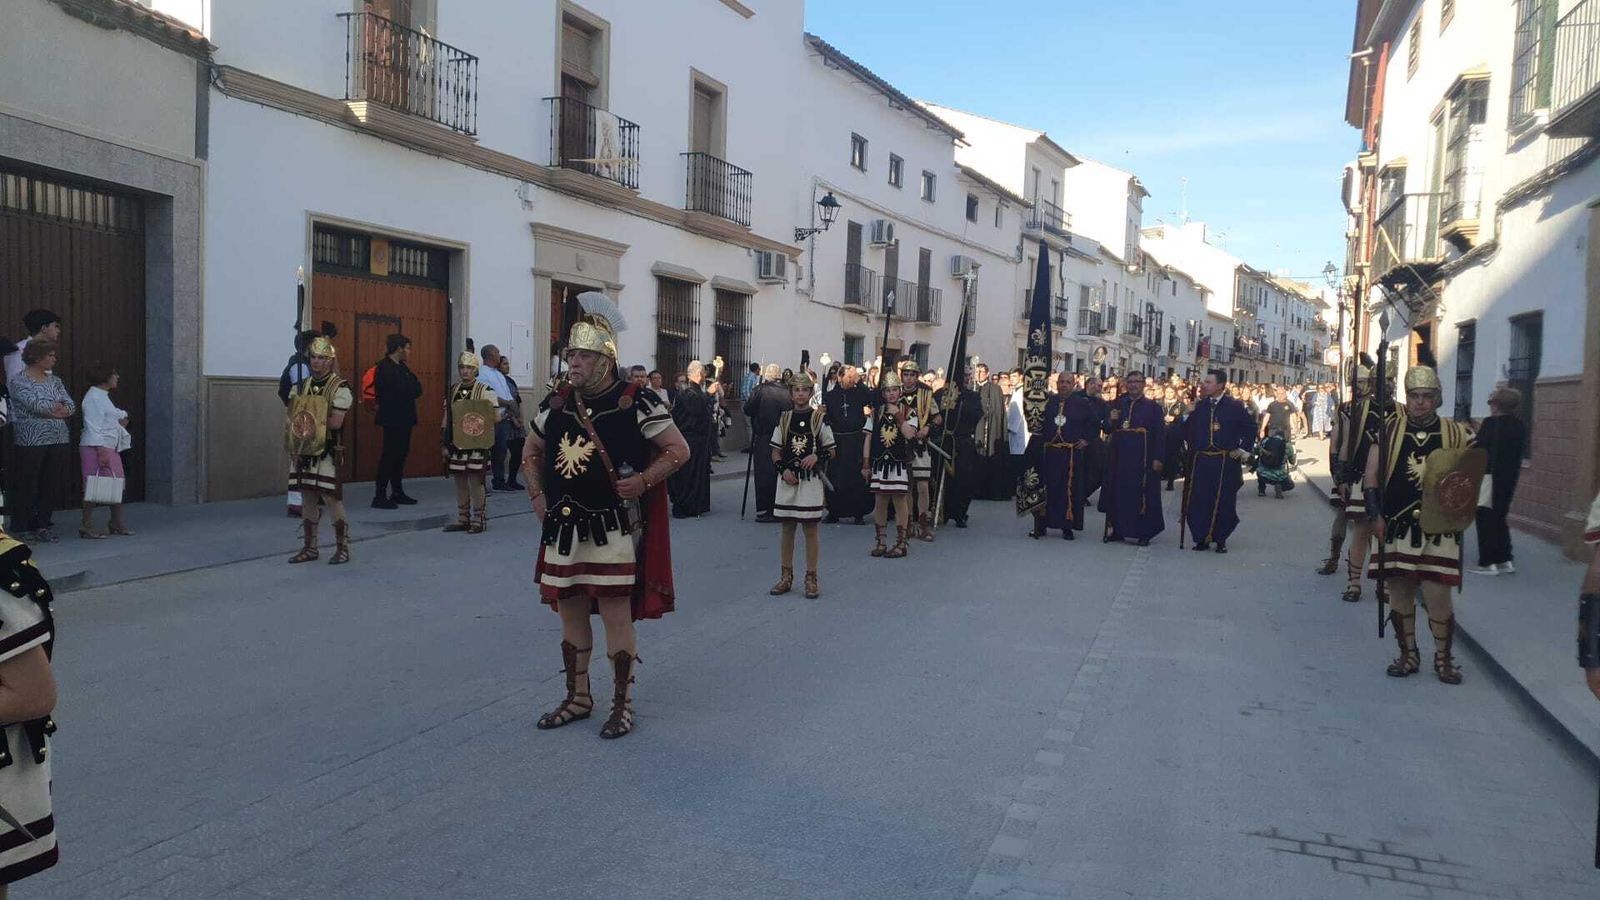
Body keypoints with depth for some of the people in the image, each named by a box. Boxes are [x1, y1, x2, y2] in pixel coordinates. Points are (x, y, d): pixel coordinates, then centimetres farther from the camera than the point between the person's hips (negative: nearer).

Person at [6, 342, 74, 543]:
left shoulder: (55, 381, 14)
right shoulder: (19, 381, -5)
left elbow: (71, 406, 4)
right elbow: (35, 404, -18)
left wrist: (48, 410, -13)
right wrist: (58, 409, -4)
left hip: (57, 441, 6)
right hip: (31, 441, -6)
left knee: (51, 485, 7)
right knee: (28, 486, 0)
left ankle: (43, 525, 17)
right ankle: (22, 528, 9)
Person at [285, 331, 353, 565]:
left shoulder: (340, 388, -7)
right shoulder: (300, 387, 13)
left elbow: (336, 422, -16)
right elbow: (292, 418, 11)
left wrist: (313, 422, -10)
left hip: (328, 453, -6)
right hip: (303, 452, 6)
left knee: (333, 499, -5)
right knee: (307, 499, 10)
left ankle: (342, 548, 3)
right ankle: (310, 547, 20)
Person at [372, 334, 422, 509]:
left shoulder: (402, 367, 16)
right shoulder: (385, 367, -12)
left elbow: (417, 389, 11)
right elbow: (402, 391, -19)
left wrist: (411, 388, -7)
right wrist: (412, 386, -2)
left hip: (404, 418, 9)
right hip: (393, 419, -9)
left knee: (401, 455, 12)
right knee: (389, 455, -8)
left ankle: (397, 492, 20)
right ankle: (380, 496, -5)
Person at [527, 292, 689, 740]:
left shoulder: (635, 402, -10)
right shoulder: (556, 403, 6)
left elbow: (679, 450, -5)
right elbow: (531, 453, 22)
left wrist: (643, 481, -15)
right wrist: (537, 496, 10)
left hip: (614, 529, -5)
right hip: (563, 529, 6)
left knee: (617, 616, 0)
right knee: (570, 615, 15)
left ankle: (622, 703, 15)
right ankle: (578, 697, 30)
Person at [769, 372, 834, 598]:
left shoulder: (820, 419, -1)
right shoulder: (783, 419, 6)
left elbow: (831, 451, 3)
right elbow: (775, 452, 9)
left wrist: (817, 456, -16)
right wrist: (783, 469, -8)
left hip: (811, 480, -2)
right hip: (788, 479, 2)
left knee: (811, 528, 1)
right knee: (787, 528, 8)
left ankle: (811, 578, 10)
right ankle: (786, 576, 18)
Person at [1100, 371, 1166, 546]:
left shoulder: (1153, 407, 2)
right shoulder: (1117, 404, 11)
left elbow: (1160, 434, -4)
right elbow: (1106, 429, 12)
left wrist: (1158, 458, -12)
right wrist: (1110, 420, -11)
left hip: (1142, 459, -3)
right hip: (1119, 456, 3)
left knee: (1142, 495, -1)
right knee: (1118, 493, 5)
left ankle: (1143, 533, 6)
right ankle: (1116, 530, 13)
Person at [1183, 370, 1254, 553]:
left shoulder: (1234, 406, -2)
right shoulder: (1200, 407, 8)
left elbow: (1251, 427, 4)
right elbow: (1190, 432, 14)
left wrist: (1243, 450, 1)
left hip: (1226, 462, -3)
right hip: (1201, 461, 3)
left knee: (1223, 502, 2)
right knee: (1197, 501, 0)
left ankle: (1220, 540, 14)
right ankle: (1202, 538, 12)